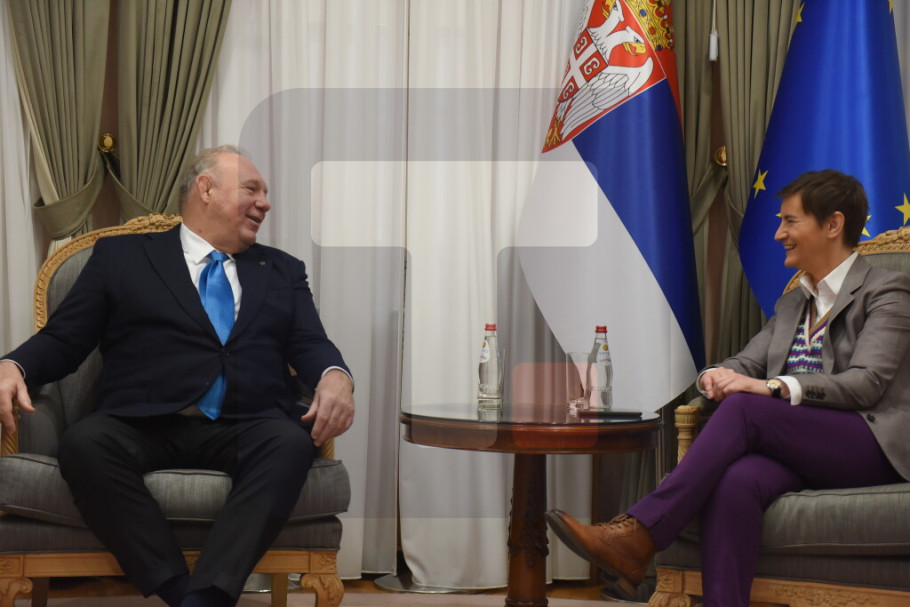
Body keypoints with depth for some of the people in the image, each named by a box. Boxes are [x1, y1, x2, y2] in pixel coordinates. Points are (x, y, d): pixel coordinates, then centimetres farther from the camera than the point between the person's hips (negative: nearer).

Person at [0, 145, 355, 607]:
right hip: (142, 427, -1)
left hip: (244, 430, 2)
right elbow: (63, 339, 12)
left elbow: (310, 344, 12)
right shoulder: (120, 255, 18)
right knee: (84, 442, -34)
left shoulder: (283, 271, 26)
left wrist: (335, 375, -13)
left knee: (290, 443, -32)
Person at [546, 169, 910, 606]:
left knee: (743, 407, -30)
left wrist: (771, 387, -24)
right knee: (735, 481, -32)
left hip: (870, 447, -5)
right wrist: (717, 376, -8)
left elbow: (867, 382, -11)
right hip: (799, 451, 5)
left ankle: (638, 536, -36)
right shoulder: (791, 305, 26)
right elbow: (745, 364, 19)